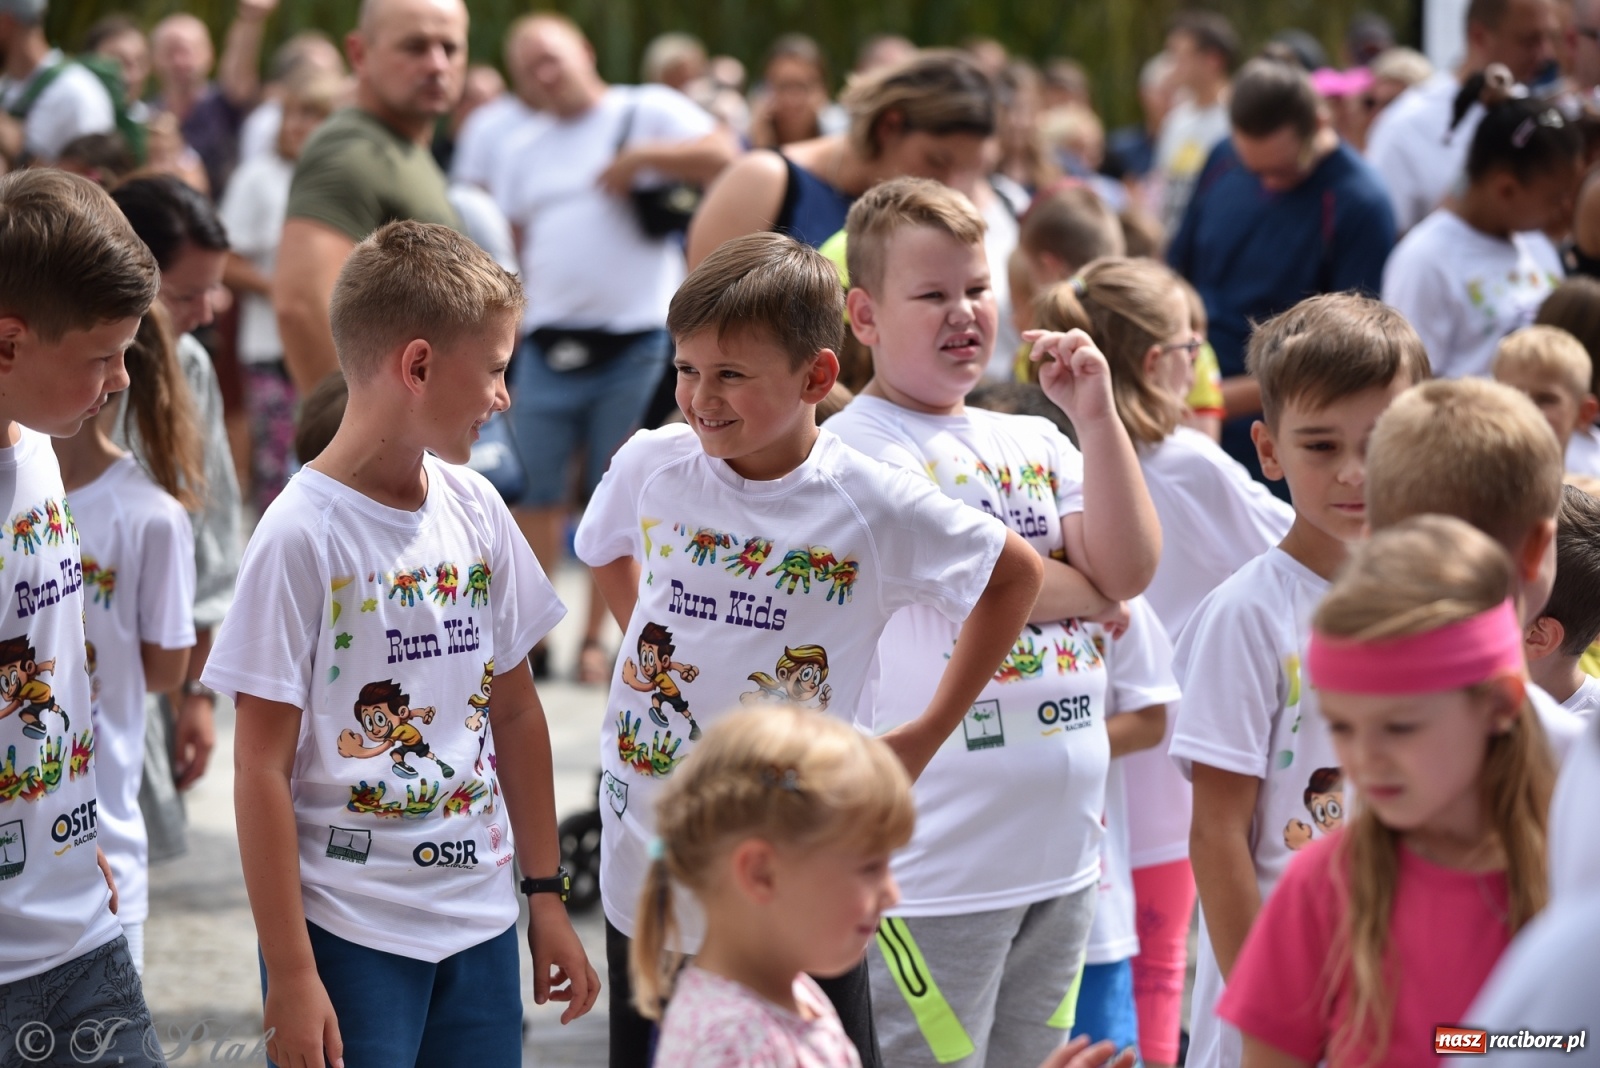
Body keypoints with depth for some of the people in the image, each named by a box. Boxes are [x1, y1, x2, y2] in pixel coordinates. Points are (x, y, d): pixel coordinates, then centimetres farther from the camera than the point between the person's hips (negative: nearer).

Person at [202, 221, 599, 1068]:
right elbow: (263, 768, -12)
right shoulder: (303, 536, -13)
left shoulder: (476, 510, 5)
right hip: (349, 933, -6)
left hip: (481, 920, 6)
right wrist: (289, 976, -13)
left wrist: (546, 894, 15)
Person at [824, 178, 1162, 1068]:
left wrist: (1096, 414, -5)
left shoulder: (1034, 444, 13)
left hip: (1064, 852, 7)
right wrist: (1088, 589, -1)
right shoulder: (860, 448, -10)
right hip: (937, 863, -7)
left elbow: (1131, 568, 1)